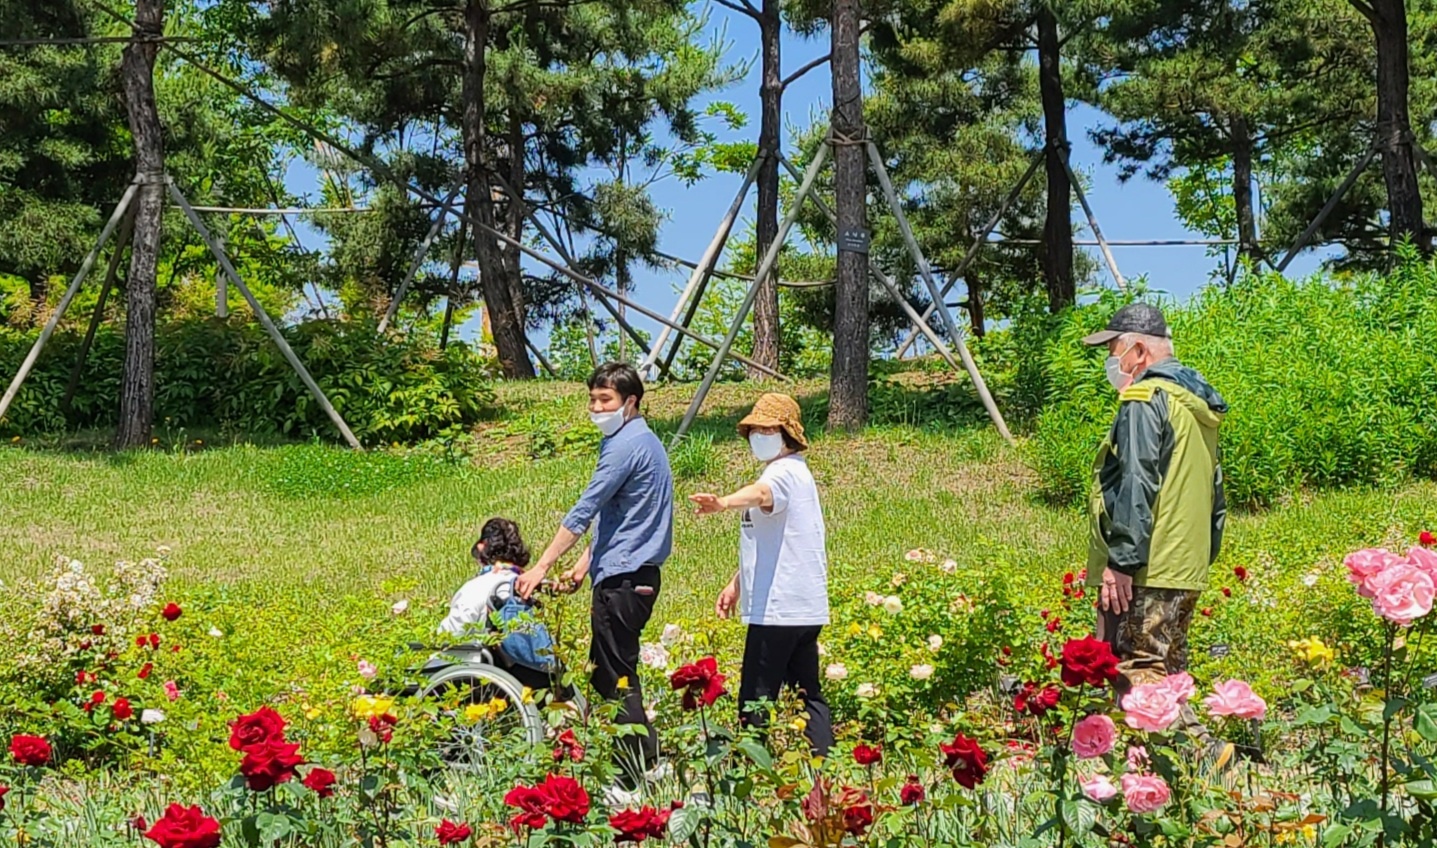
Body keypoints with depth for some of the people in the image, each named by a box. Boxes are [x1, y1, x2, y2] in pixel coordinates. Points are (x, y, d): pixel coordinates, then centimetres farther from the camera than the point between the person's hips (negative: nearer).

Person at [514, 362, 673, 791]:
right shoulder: (643, 442, 18)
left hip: (623, 578, -10)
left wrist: (541, 568, -13)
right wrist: (585, 564, 17)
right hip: (634, 574, 10)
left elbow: (584, 512, -16)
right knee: (605, 674, 15)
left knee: (616, 679, -6)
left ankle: (636, 778, -3)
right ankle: (647, 761, 18)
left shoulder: (627, 445, -14)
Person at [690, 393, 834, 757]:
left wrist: (723, 502, -57)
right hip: (804, 608, 11)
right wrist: (737, 584, 28)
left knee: (756, 700, -8)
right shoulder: (790, 473, 22)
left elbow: (761, 494, -38)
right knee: (807, 695, 10)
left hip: (779, 608, -11)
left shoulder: (785, 471, -11)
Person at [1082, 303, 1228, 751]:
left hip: (1147, 572, -10)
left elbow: (1136, 486, -19)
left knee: (1136, 671, -9)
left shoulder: (1145, 399, -11)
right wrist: (1203, 555, 25)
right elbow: (1214, 492, 23)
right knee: (1166, 672, 14)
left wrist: (1121, 562, -20)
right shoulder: (1196, 402, 20)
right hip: (1187, 570, 10)